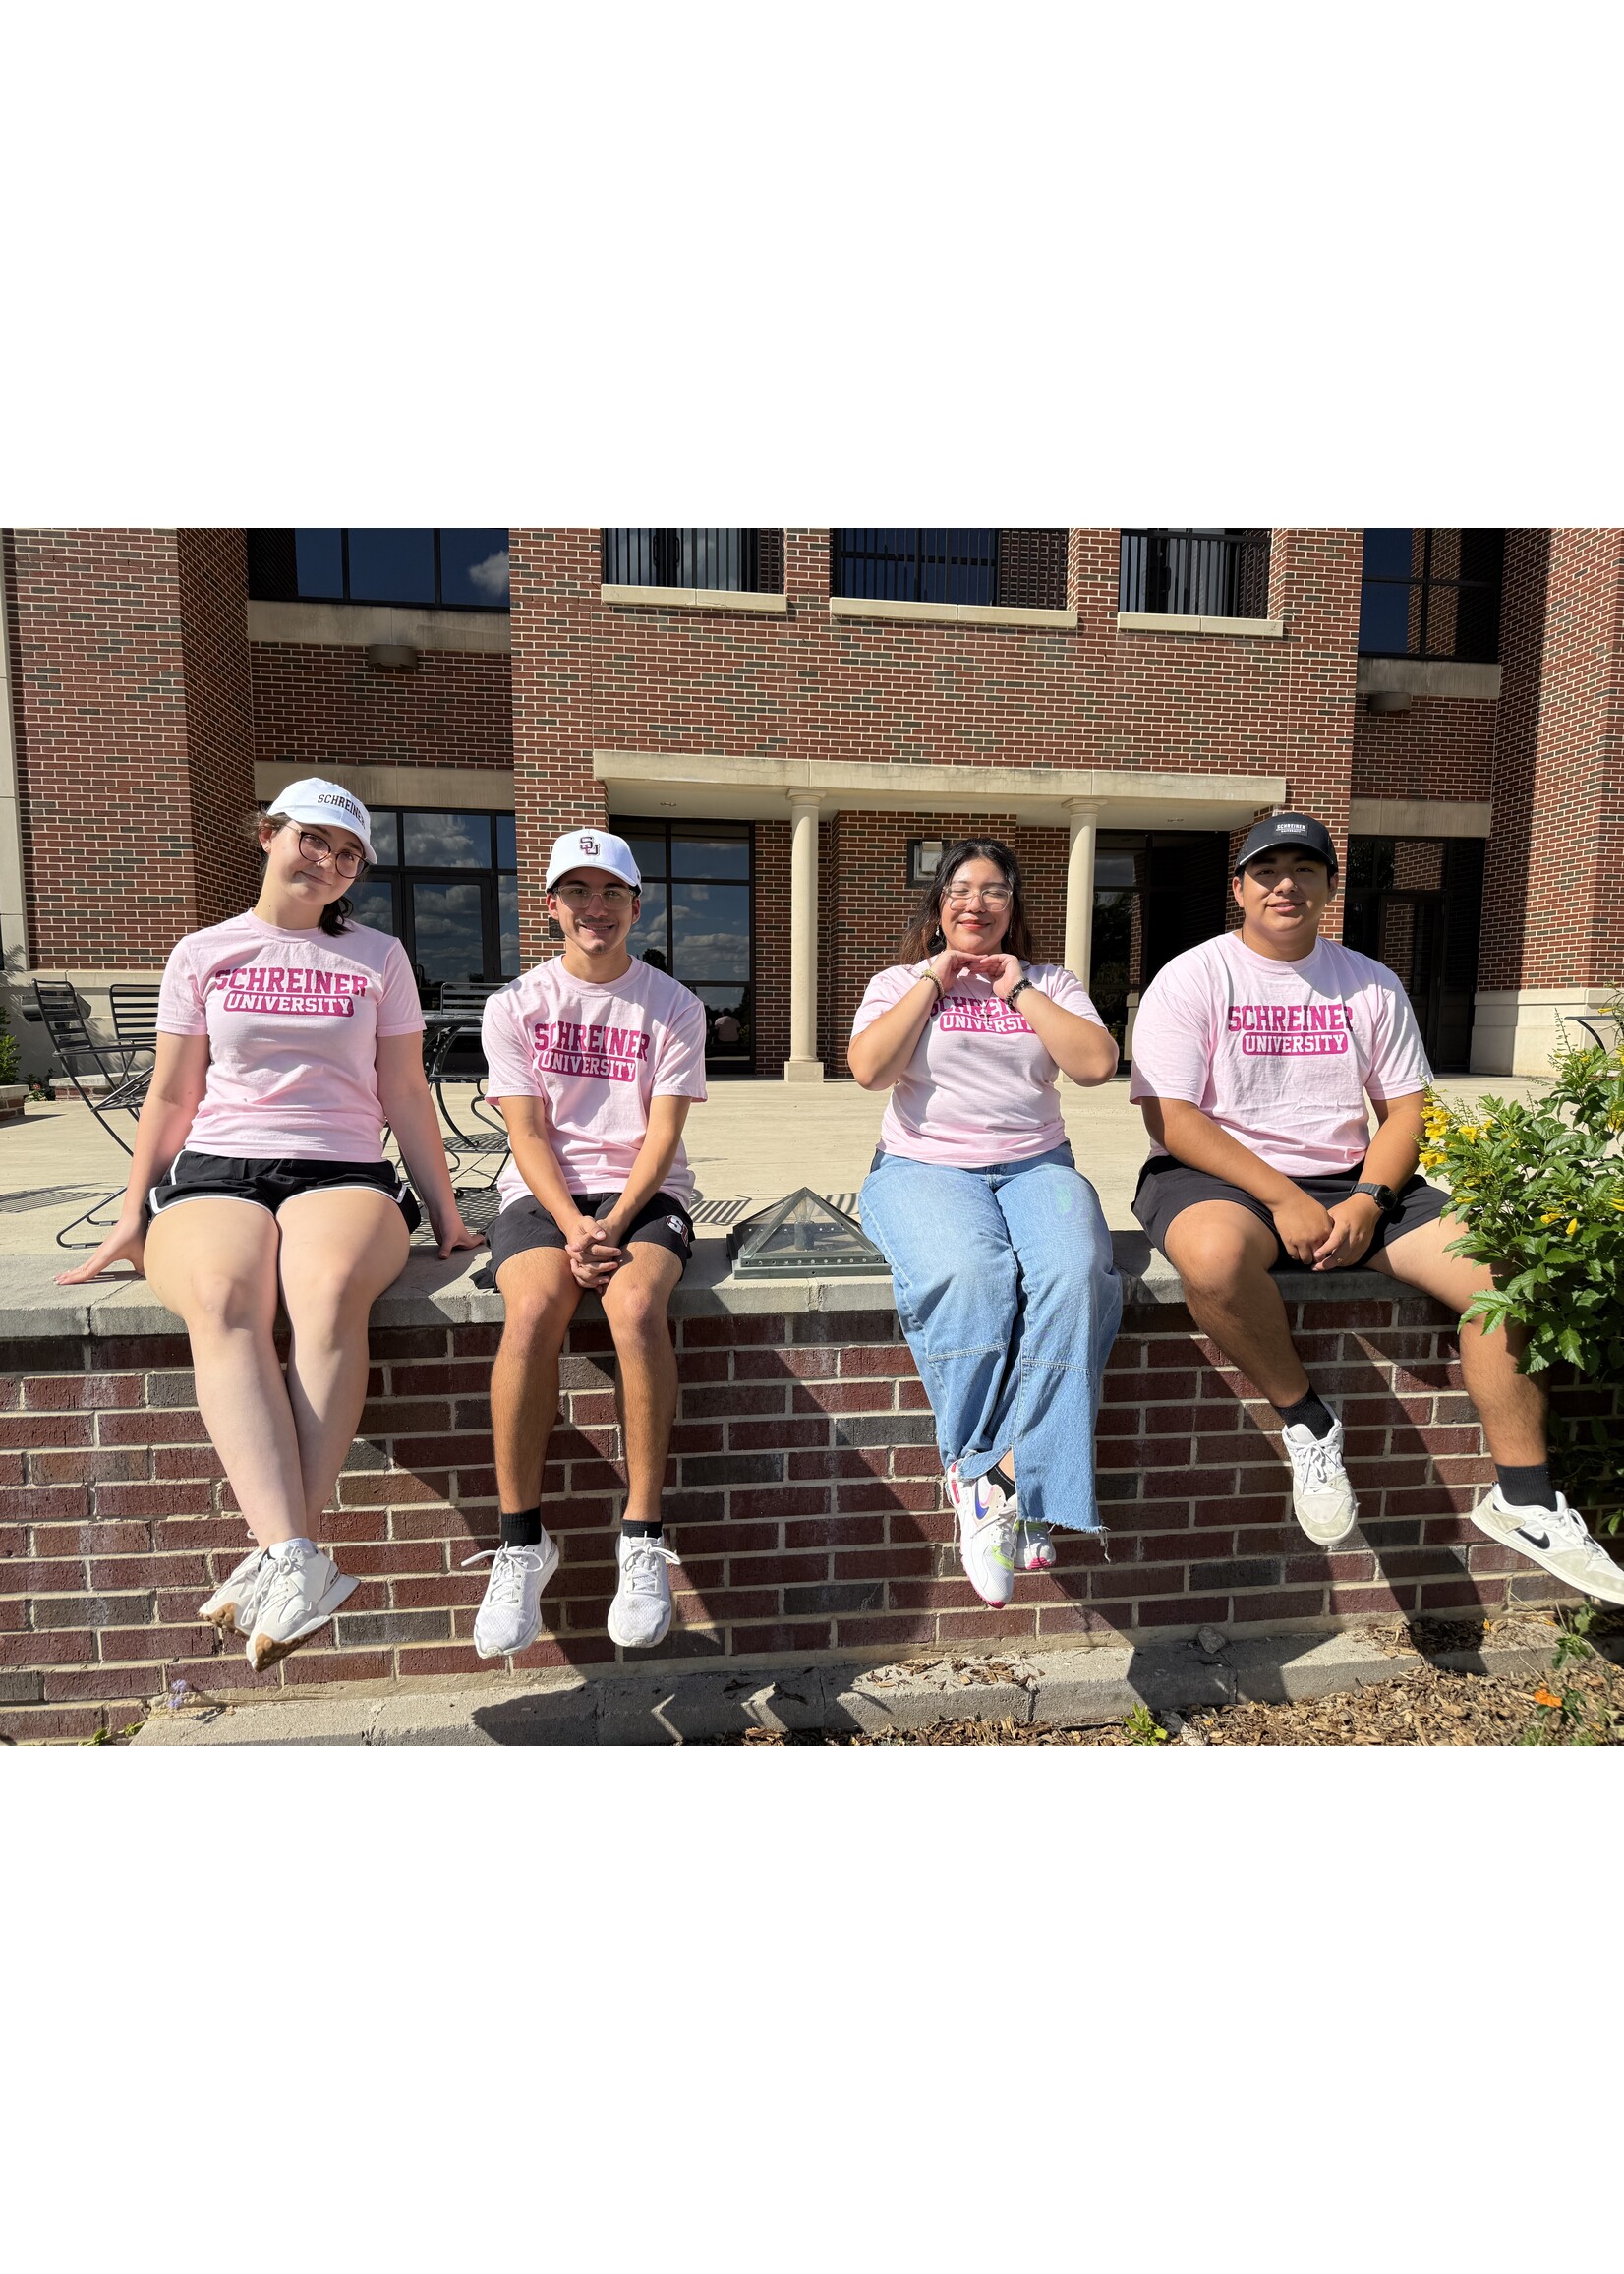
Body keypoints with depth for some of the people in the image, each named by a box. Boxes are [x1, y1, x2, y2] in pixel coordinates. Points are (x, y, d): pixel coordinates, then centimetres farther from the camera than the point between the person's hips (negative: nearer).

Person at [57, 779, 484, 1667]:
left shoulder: (377, 957, 15)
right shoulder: (202, 954, 15)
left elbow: (405, 1095, 14)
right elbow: (172, 1098, 15)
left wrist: (444, 1209, 9)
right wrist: (132, 1217, 8)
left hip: (342, 1171, 0)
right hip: (216, 1170, 1)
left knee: (332, 1287, -36)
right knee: (223, 1299, -35)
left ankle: (278, 1556, -37)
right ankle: (297, 1560, -44)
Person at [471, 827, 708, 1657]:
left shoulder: (673, 1006, 5)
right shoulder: (515, 1005, 7)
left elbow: (663, 1134, -2)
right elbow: (529, 1134, 0)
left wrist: (613, 1224, -17)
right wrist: (572, 1225, -17)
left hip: (643, 1192, 0)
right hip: (542, 1192, 1)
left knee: (635, 1305, -33)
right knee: (532, 1310, -31)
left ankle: (642, 1536, -19)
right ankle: (521, 1541, -15)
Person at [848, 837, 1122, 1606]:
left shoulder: (1050, 982, 18)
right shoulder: (898, 983, 14)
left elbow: (1097, 1064, 0)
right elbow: (869, 1068, -6)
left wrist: (1019, 989, 1)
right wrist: (934, 981, -2)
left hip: (1035, 1165, 2)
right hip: (925, 1167, -2)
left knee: (1075, 1273, -31)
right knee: (966, 1274, -36)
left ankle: (1007, 1477, -26)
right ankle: (981, 1475, -23)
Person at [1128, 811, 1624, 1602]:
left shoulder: (1370, 985, 12)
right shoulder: (1192, 978, -2)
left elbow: (1404, 1109, 10)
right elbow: (1169, 1117, -11)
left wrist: (1367, 1200, -10)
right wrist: (1283, 1197, -18)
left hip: (1348, 1179, 5)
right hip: (1217, 1175, -4)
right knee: (1215, 1253, -40)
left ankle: (1524, 1499, 2)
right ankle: (1305, 1419, -11)